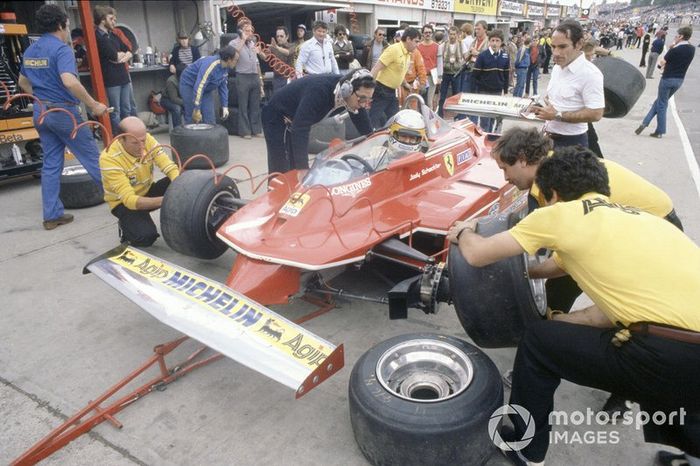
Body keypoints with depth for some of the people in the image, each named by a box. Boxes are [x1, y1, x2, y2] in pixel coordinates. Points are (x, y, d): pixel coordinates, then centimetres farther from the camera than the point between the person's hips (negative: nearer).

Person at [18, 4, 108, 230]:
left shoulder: (30, 51, 13)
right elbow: (69, 82, -29)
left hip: (41, 112, 8)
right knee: (92, 157, 5)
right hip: (64, 112, -8)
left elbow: (23, 82, 25)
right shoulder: (61, 49, -14)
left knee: (51, 163, 9)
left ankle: (52, 215, 11)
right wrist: (93, 105, -24)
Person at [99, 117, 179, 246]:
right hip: (123, 203, -5)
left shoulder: (147, 140, -16)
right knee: (146, 236, -30)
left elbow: (170, 167, -20)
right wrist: (163, 200, -49)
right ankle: (125, 227, 5)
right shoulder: (109, 158, -30)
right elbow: (129, 199, -35)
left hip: (148, 191, 5)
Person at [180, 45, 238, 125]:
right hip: (189, 86, -7)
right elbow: (199, 87, -34)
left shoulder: (225, 67, -8)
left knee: (210, 120, 1)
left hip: (206, 89, 7)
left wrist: (225, 106, -1)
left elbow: (223, 86, 3)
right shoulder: (210, 65, -32)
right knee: (193, 119, -9)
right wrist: (197, 110, -34)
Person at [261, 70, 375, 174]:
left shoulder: (355, 98, -17)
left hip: (299, 120, 7)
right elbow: (300, 129, -44)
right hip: (276, 118, -7)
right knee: (281, 171, -10)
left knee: (296, 168, 10)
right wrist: (303, 168, -48)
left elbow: (366, 129, -6)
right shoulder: (319, 90, -39)